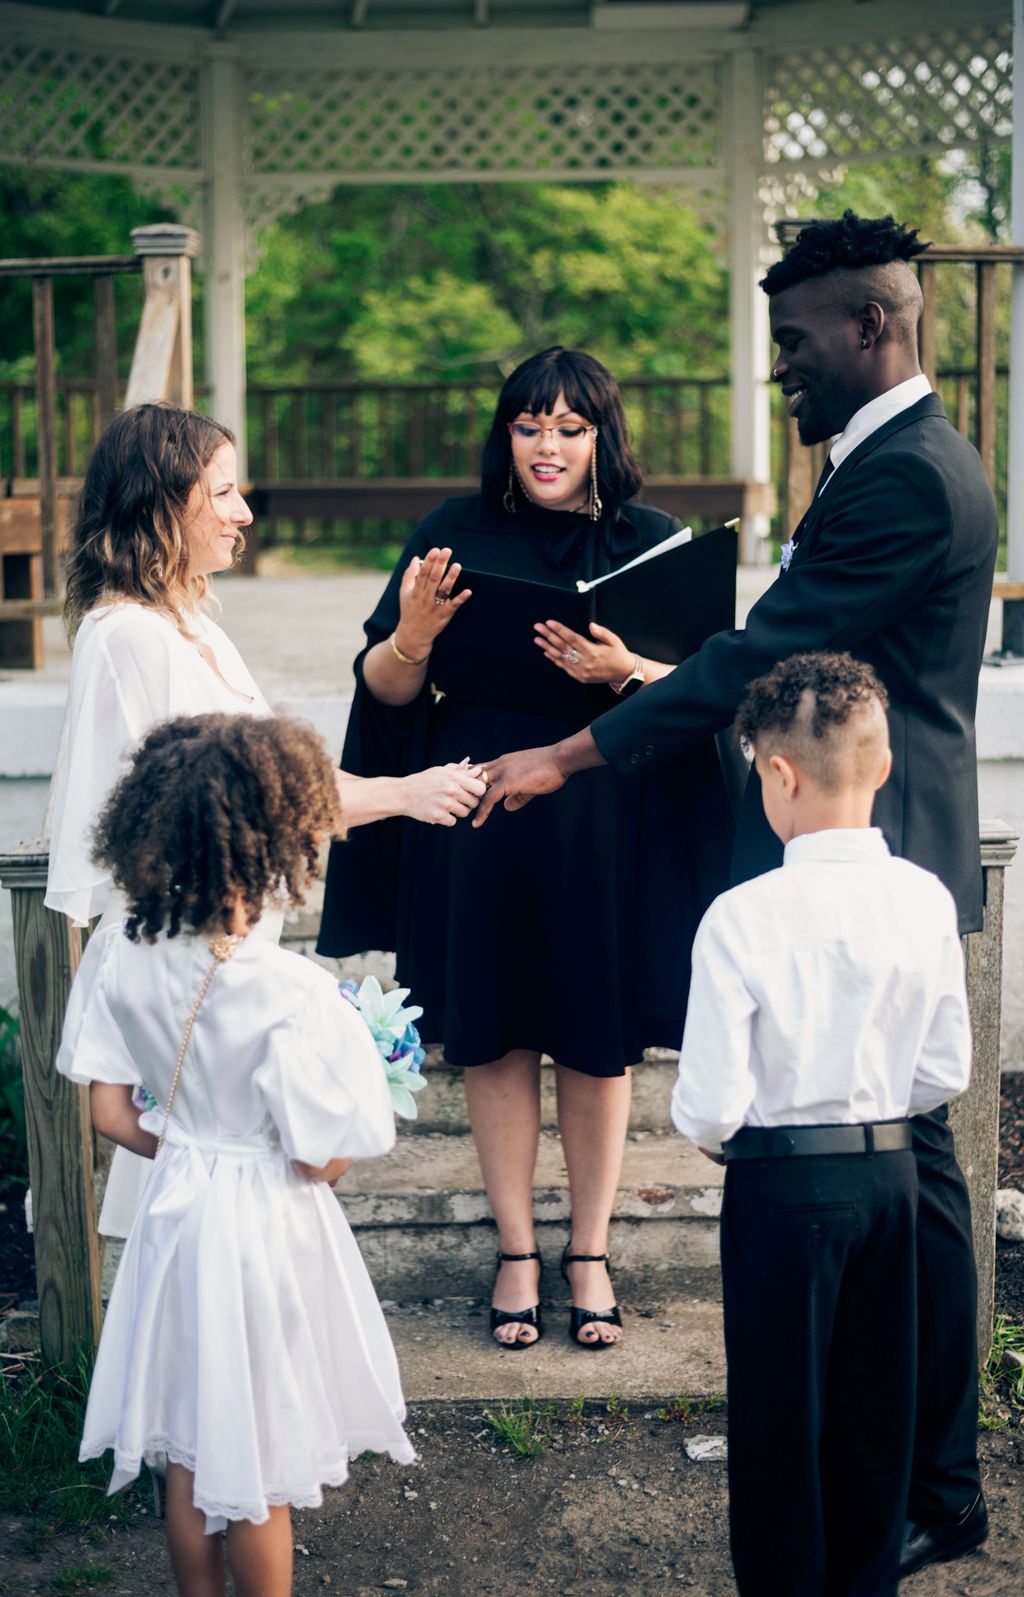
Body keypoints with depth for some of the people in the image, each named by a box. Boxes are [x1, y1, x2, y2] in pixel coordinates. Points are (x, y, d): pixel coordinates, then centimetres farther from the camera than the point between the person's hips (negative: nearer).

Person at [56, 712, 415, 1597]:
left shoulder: (119, 958, -12)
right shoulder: (294, 992, -28)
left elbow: (113, 1115, -3)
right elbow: (321, 1160, -19)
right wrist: (369, 1082, -2)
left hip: (174, 1208, 5)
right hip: (268, 1227, -5)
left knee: (188, 1455, 22)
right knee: (258, 1471, 13)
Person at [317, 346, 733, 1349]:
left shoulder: (651, 543, 2)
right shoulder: (455, 536, 3)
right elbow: (384, 691, 2)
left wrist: (624, 672, -24)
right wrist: (412, 638, -19)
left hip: (606, 835, 0)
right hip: (479, 824, 1)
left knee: (598, 1042, 8)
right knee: (495, 1040, 8)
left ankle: (590, 1252, 23)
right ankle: (516, 1252, 22)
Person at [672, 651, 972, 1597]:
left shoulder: (742, 918, -19)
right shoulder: (926, 900, -5)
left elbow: (708, 1105, -18)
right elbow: (946, 1073, 1)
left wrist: (713, 1133, 4)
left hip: (782, 1185, -4)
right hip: (890, 1172, 5)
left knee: (781, 1407, 11)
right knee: (875, 1401, 18)